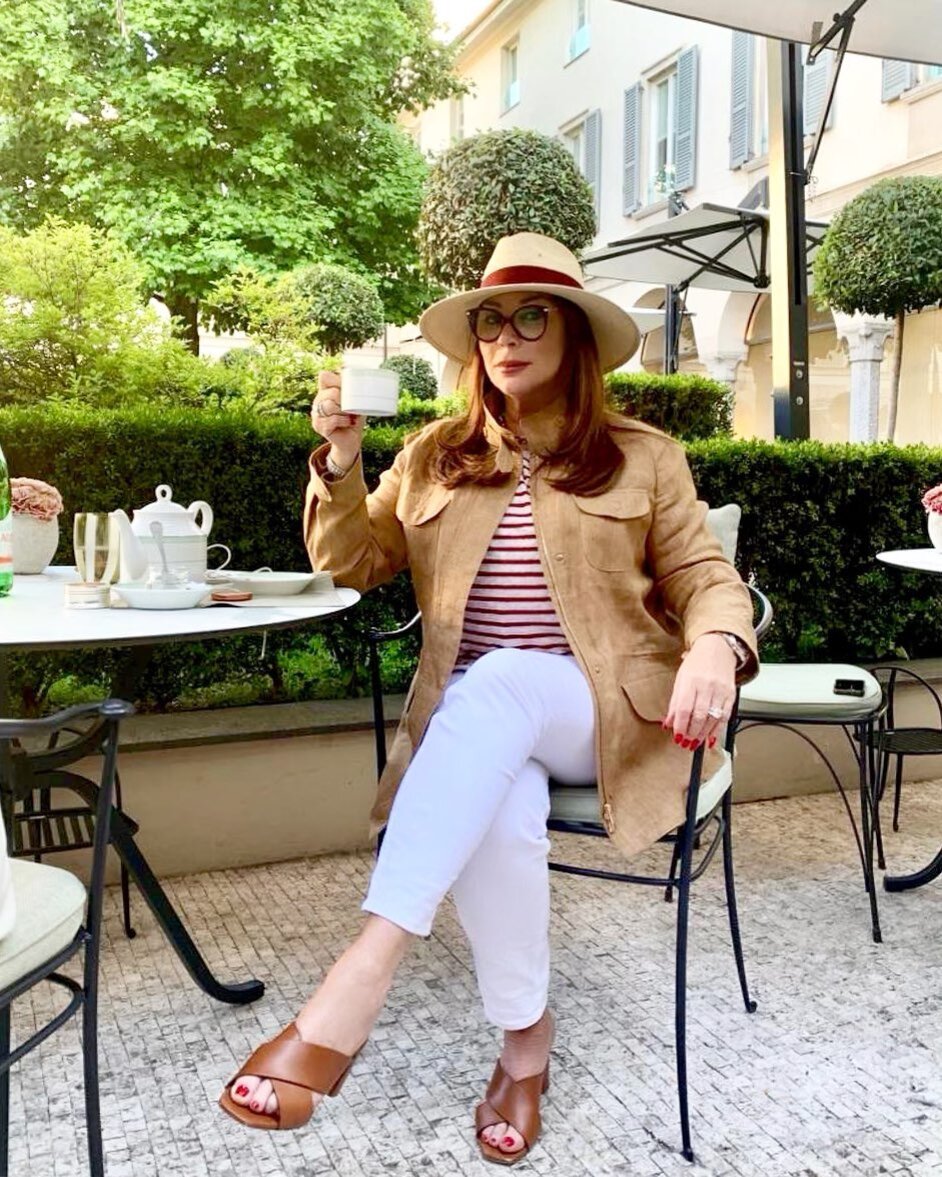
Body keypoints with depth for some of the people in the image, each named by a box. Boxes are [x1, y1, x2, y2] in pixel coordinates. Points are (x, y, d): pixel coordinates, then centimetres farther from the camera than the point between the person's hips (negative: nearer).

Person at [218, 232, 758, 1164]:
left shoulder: (642, 457, 9)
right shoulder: (436, 455, 15)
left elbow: (706, 578, 5)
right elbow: (352, 564, 13)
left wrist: (715, 648, -19)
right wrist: (340, 459, -5)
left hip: (608, 712, -1)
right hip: (476, 718, 2)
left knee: (497, 688, -37)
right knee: (497, 811, -34)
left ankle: (362, 977, -43)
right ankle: (524, 1037, -12)